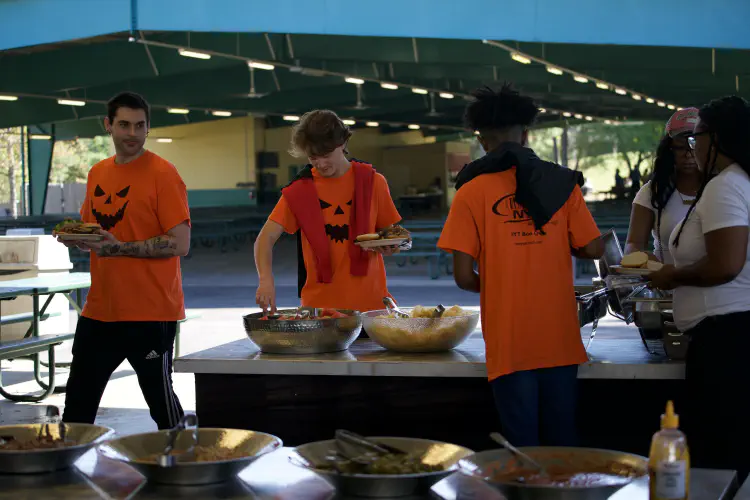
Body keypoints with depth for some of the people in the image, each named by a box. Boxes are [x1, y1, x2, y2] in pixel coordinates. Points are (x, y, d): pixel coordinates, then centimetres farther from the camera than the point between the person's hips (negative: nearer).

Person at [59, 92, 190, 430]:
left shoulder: (162, 174, -9)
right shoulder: (97, 174, 11)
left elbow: (180, 244, -15)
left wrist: (120, 248, -21)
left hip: (151, 313, -6)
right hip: (100, 310, 7)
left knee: (161, 402, 3)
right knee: (77, 404, 12)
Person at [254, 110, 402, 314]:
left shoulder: (372, 182, 2)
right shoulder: (299, 190, 0)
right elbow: (266, 238, -5)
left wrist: (389, 247, -13)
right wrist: (266, 280, -22)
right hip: (319, 302, 0)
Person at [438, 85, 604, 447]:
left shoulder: (472, 192, -4)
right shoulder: (562, 182, 3)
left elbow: (463, 276, -7)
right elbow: (593, 249, 3)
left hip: (510, 344, -2)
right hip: (560, 339, 3)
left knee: (523, 446, 4)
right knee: (562, 443, 13)